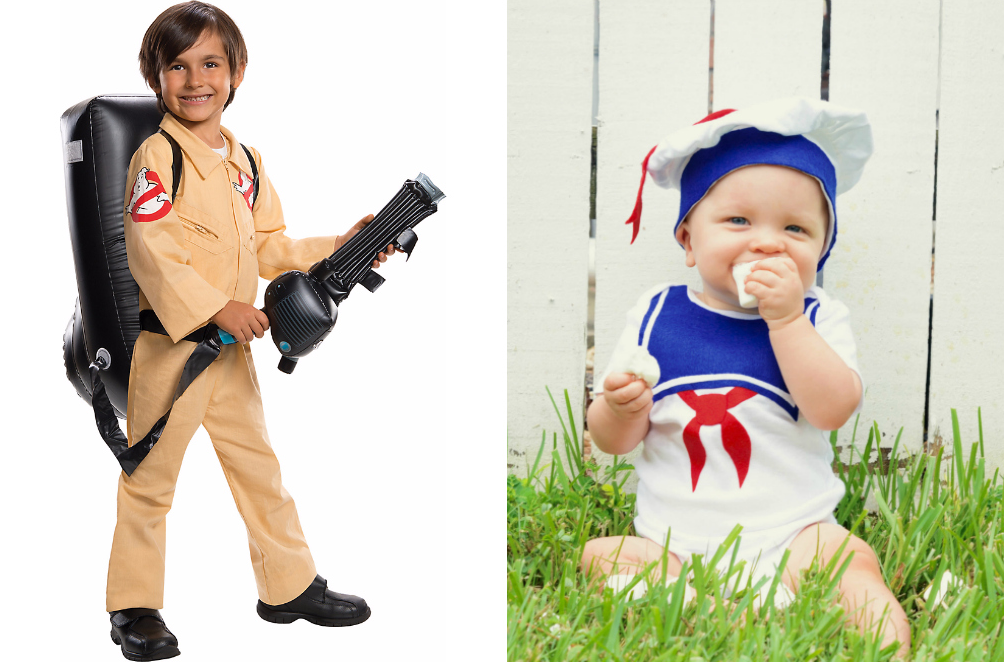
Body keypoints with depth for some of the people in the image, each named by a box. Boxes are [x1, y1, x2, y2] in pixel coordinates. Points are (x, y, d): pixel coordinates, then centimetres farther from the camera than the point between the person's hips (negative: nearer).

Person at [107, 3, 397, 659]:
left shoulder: (246, 160, 9)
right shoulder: (157, 155, -13)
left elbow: (270, 246, 14)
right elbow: (148, 249, -21)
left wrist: (339, 249, 3)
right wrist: (215, 308, -26)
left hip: (232, 347, 7)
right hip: (169, 345, -7)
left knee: (258, 464, 16)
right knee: (151, 476, 4)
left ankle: (291, 585, 29)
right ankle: (134, 607, 17)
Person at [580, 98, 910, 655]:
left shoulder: (818, 318, 3)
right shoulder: (658, 314, 6)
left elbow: (833, 409, -16)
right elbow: (613, 441, 6)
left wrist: (785, 317, -19)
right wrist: (622, 409, -19)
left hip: (790, 534, -2)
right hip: (674, 539, 2)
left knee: (850, 559, -27)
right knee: (602, 557, -21)